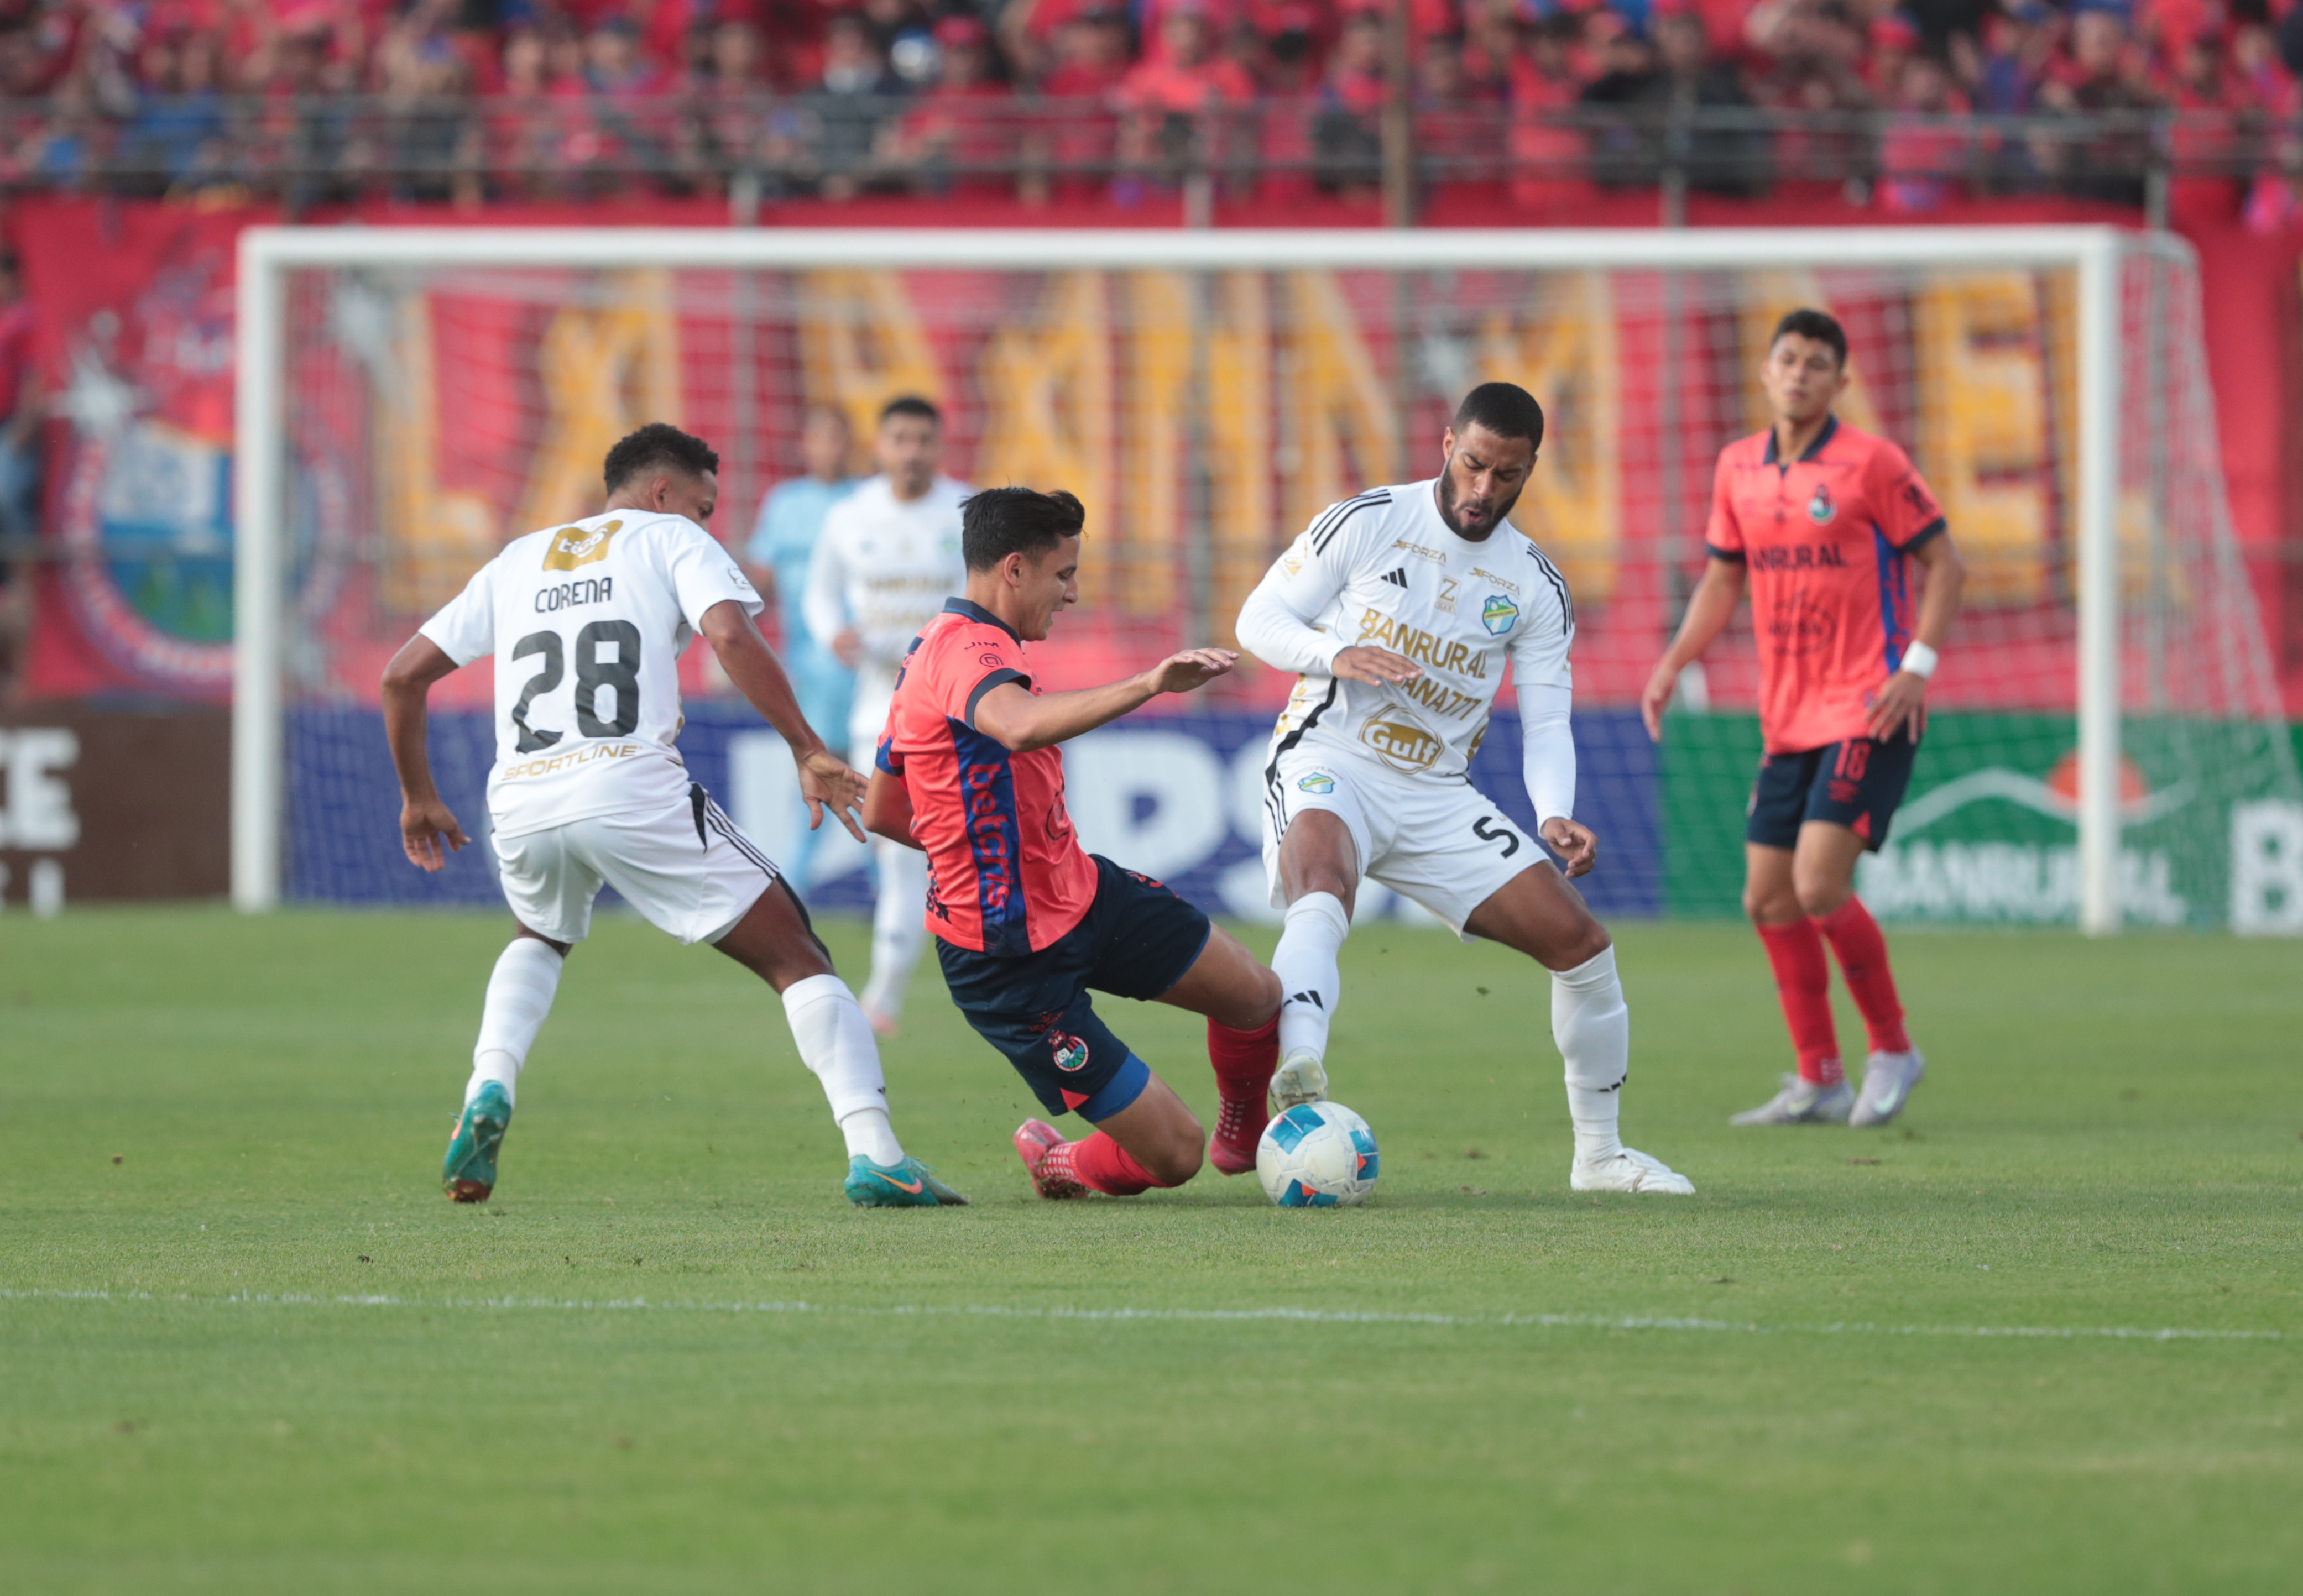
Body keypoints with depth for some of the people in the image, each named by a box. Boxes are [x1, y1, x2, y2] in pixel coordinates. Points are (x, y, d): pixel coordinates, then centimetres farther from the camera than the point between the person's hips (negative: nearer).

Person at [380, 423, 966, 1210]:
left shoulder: (517, 560, 28)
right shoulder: (674, 540, 14)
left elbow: (403, 675, 26)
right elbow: (730, 635, -7)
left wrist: (418, 797, 37)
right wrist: (808, 750, -8)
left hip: (520, 805, 5)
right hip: (632, 788, -5)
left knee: (540, 939, 38)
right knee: (796, 959, 3)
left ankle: (489, 1092, 13)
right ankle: (876, 1157, -14)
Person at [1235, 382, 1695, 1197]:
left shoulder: (1536, 586, 5)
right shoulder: (1366, 523, -4)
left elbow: (1547, 724, 5)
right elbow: (1260, 619, -1)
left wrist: (1556, 817, -15)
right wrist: (1338, 655, -22)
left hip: (1437, 794, 4)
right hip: (1329, 763, -4)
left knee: (1581, 940, -2)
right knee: (1323, 886, -39)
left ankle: (1599, 1153, 15)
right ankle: (1300, 1080, -60)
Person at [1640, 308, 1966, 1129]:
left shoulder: (1870, 463, -9)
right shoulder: (1739, 468, 9)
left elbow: (1945, 564, -6)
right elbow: (1723, 577, 20)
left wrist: (1917, 667, -16)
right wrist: (1674, 663, 6)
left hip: (1868, 713, -7)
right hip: (1788, 718, 7)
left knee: (1820, 886, -17)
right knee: (1769, 899, 4)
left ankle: (1893, 1051, 1)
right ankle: (1819, 1082, 14)